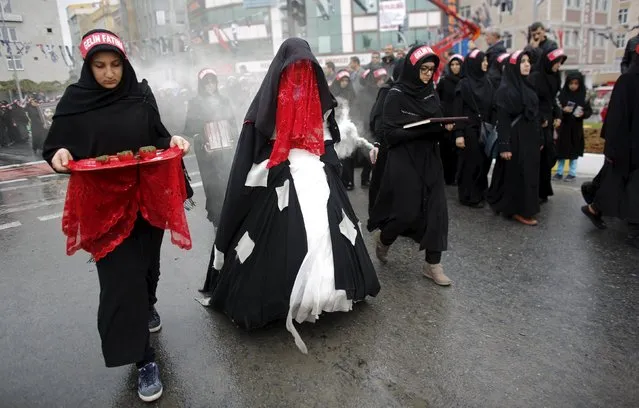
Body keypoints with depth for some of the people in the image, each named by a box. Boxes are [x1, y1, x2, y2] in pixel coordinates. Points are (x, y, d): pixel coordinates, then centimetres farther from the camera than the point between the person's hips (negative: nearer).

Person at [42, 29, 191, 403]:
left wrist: (173, 141, -13)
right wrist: (59, 157, -21)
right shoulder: (74, 102, -4)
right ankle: (144, 360, 6)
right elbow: (57, 147, 1)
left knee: (148, 261, 19)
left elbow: (157, 138, 8)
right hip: (105, 203, -2)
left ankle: (147, 305, 52)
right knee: (120, 277, -5)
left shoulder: (142, 95, 0)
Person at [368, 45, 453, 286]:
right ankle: (383, 238, 28)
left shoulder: (431, 94, 10)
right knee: (408, 212, -4)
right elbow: (390, 133, -14)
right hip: (404, 161, -5)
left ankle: (433, 265, 10)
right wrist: (422, 129, -23)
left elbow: (438, 126, 15)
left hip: (429, 160, 6)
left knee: (436, 210, -1)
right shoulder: (396, 95, -8)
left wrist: (444, 127, -8)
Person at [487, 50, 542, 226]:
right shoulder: (505, 89, -12)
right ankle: (518, 210, 10)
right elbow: (503, 119, -17)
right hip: (515, 139, -8)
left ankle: (525, 207, 25)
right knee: (517, 175, 0)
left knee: (529, 174, 13)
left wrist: (539, 139, 15)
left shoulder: (528, 86, 12)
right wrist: (504, 146, -21)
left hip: (530, 138, 8)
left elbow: (535, 115, 15)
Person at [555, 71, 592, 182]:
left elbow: (589, 111, 2)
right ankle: (559, 172, 16)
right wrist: (562, 110, -20)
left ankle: (572, 173, 15)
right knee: (561, 149, 5)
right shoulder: (562, 94, -2)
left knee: (574, 151, 5)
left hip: (576, 128, 0)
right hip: (563, 126, 0)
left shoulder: (583, 96, -1)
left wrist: (583, 114, -17)